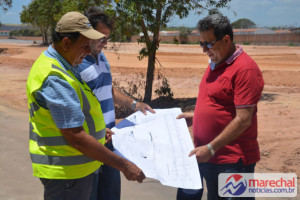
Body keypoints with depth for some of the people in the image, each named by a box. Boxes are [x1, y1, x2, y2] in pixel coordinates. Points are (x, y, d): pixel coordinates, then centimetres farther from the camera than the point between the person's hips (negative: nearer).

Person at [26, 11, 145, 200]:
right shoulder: (55, 78, -25)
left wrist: (96, 128, 20)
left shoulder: (60, 66, 8)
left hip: (78, 167, 10)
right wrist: (124, 165, -23)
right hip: (66, 171, -10)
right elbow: (76, 138, -27)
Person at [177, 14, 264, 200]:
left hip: (232, 162, -8)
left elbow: (243, 120, -21)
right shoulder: (215, 64, 11)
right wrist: (195, 116, 12)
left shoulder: (245, 69, -17)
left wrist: (211, 148, -22)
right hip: (206, 155, 9)